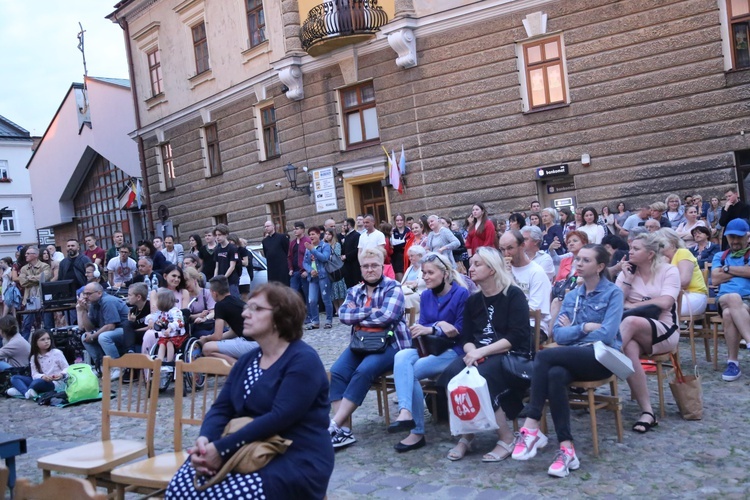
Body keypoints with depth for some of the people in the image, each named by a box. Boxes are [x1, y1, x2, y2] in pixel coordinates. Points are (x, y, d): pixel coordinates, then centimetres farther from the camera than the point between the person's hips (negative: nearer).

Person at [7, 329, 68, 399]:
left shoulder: (57, 353, -2)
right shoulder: (34, 358, 9)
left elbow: (67, 369, -1)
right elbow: (35, 375, -1)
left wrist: (61, 375, -23)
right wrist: (42, 376, -24)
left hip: (56, 383, -6)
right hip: (41, 381, 6)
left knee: (39, 382, -38)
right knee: (14, 378, -4)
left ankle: (21, 389, -13)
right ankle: (27, 392, -31)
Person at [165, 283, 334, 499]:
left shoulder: (303, 360, -12)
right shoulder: (247, 360, 14)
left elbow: (279, 417, -22)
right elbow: (221, 409, 7)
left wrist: (221, 449, -23)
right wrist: (205, 439, -15)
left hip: (297, 463, -7)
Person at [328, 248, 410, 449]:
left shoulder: (392, 288, -1)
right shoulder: (355, 291, 15)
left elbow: (386, 316, -17)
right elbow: (343, 315, -1)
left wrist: (357, 315, -5)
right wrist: (369, 311, -12)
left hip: (390, 343, -5)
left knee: (364, 371, -32)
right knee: (336, 372, -22)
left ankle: (334, 425, -29)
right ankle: (341, 429, -24)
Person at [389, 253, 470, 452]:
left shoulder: (461, 294, -6)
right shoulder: (426, 296, 13)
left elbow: (460, 332, -9)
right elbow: (423, 327, 10)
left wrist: (431, 329, -20)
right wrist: (439, 326, -12)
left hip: (453, 351, -5)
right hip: (429, 347, 5)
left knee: (410, 371, -27)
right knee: (401, 357, -29)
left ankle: (417, 432, -19)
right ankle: (405, 412, -43)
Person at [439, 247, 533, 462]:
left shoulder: (513, 295, -3)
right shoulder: (473, 301, 15)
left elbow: (516, 337, -13)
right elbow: (466, 338, 10)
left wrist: (482, 352, -20)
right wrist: (472, 351, -14)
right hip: (480, 356, 5)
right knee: (452, 375, -26)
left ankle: (506, 440, -14)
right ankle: (465, 436, -11)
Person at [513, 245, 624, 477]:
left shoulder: (613, 293, 1)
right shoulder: (572, 296, 17)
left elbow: (608, 334, -12)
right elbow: (558, 334, 7)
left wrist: (572, 330, -1)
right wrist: (584, 327, -7)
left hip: (602, 356, -4)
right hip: (574, 357, 5)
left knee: (544, 356, -29)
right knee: (555, 375, -33)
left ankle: (531, 428, -28)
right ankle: (566, 449, -32)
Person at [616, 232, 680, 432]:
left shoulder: (669, 271, 2)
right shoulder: (627, 271, 13)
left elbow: (665, 303, -13)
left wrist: (631, 305, -9)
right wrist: (628, 279, -3)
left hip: (663, 331, -3)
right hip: (634, 333, 3)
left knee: (631, 321, -37)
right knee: (629, 349, -35)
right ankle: (647, 411, -32)